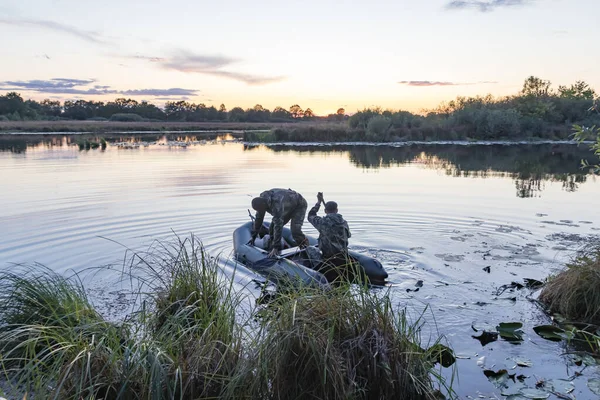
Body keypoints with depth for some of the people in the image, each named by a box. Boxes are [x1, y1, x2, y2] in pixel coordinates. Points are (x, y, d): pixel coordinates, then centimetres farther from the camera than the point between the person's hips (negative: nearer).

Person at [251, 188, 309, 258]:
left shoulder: (276, 204, -43)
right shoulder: (261, 200, -18)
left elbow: (278, 226, -43)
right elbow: (258, 218, -5)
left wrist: (275, 248, -42)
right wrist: (253, 237, 0)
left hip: (299, 206, -8)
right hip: (287, 207, 8)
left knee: (295, 232, -25)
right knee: (272, 228, -3)